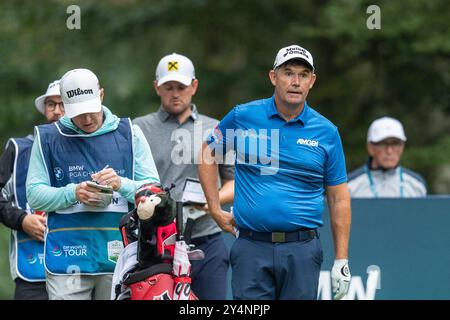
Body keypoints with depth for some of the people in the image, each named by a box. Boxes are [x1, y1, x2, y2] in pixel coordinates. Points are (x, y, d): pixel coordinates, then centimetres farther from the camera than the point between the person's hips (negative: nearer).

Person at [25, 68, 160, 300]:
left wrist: (121, 184, -15)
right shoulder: (48, 137, 9)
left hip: (119, 255, 1)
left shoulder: (129, 133, 11)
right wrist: (73, 193, -15)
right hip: (67, 257, -1)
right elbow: (34, 194, 2)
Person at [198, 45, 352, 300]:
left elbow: (338, 198, 7)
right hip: (251, 249, 0)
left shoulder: (326, 132, 4)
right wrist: (216, 210, 9)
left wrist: (341, 260, 3)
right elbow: (209, 154, 17)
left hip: (302, 250, 1)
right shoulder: (243, 117, 3)